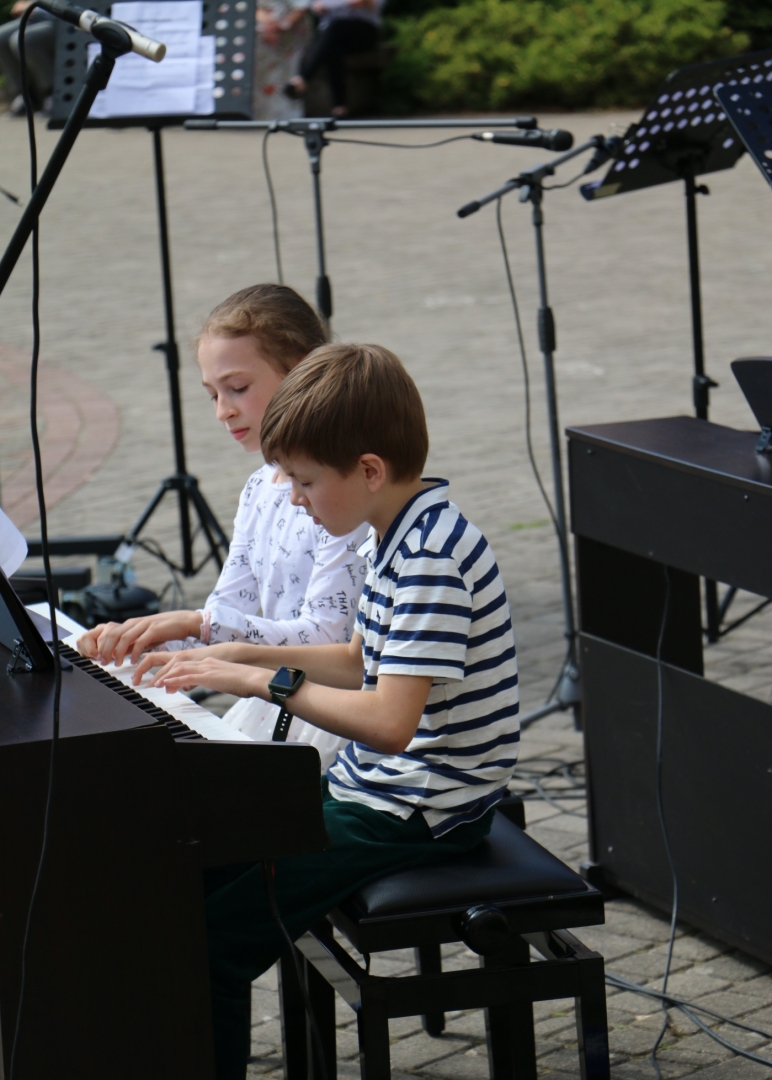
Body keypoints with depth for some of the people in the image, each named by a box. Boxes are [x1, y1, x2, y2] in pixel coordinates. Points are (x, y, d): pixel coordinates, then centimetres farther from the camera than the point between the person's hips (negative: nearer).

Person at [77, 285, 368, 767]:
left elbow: (324, 639, -21)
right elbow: (225, 616, 13)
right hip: (267, 702, 8)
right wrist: (137, 637, -6)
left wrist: (197, 623, -28)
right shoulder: (259, 490, 13)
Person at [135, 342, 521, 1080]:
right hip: (372, 786, 11)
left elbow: (389, 722, -31)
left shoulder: (433, 559, -25)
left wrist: (259, 681, -23)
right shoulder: (398, 534, 7)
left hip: (415, 816, -11)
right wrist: (240, 654, 10)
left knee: (211, 946, -15)